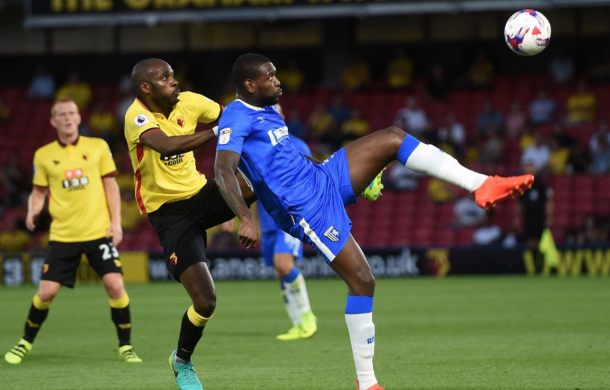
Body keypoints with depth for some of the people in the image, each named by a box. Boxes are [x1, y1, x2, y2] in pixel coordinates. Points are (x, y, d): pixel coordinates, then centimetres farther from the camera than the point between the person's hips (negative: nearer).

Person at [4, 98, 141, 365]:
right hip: (62, 234, 0)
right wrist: (33, 210, -10)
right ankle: (26, 343, 18)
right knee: (46, 291, -4)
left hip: (99, 231, 0)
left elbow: (110, 185, 7)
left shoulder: (98, 147, 4)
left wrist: (116, 221, -1)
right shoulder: (44, 155, 4)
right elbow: (38, 191, 11)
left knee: (115, 285, -12)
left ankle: (125, 347, 3)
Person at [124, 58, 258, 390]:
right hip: (170, 213, -5)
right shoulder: (137, 117, -19)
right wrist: (217, 132, -39)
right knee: (204, 301, -11)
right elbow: (167, 145, -39)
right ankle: (182, 362, 18)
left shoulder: (187, 103, -1)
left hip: (202, 194, 5)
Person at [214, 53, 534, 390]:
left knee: (392, 138, 0)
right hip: (306, 208, -9)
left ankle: (480, 185, -3)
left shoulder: (268, 110, 16)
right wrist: (246, 219, -42)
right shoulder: (236, 117, -13)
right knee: (361, 280, -12)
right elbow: (223, 171, -27)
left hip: (323, 178, 9)